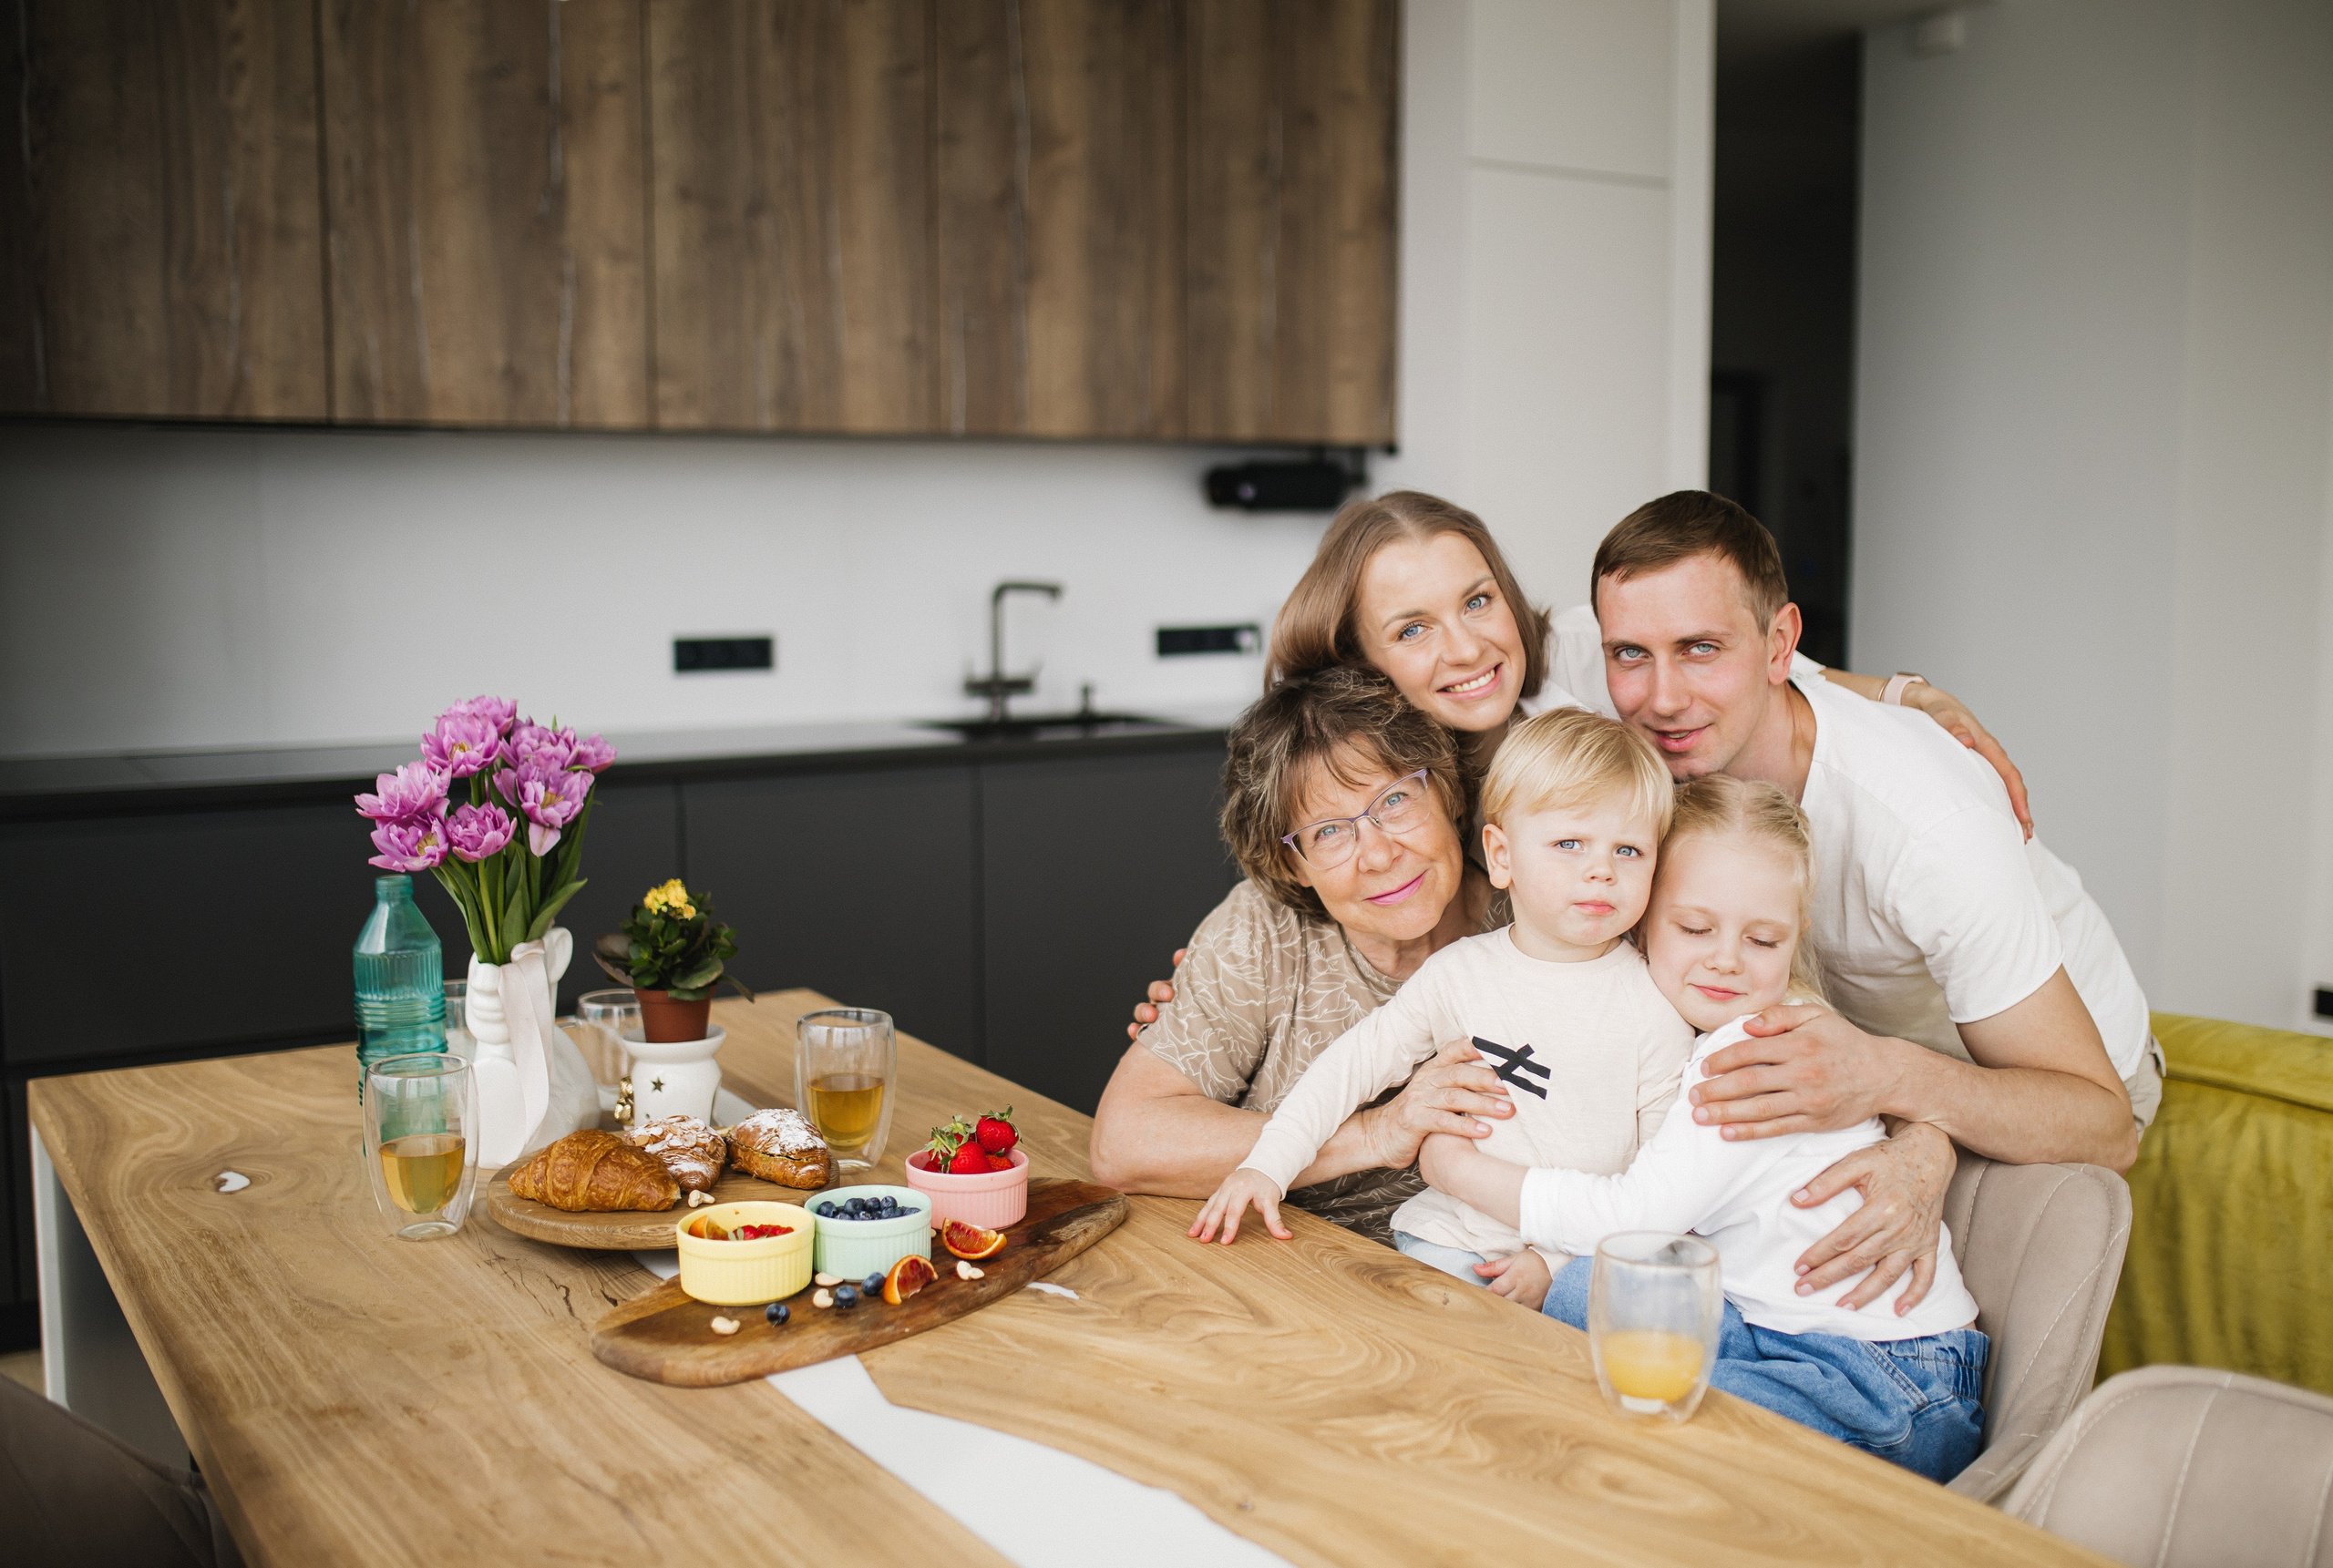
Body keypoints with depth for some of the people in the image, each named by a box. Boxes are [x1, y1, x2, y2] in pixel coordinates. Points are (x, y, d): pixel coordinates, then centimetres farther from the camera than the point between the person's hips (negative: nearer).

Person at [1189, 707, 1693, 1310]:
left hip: (1584, 1263, -2)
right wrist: (1266, 1167, 0)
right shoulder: (1460, 972, 3)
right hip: (1450, 1241, 3)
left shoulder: (1655, 1006, -4)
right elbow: (1354, 1062, 9)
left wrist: (1559, 1260, -14)